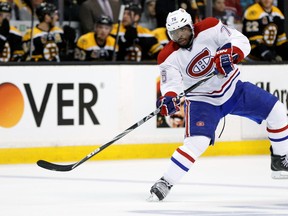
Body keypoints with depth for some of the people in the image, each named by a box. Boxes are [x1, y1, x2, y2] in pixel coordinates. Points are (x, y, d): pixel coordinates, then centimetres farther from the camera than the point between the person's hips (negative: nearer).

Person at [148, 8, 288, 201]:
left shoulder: (210, 29, -17)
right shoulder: (169, 58, -15)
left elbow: (241, 41, -18)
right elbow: (171, 83, -19)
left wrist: (230, 54, -39)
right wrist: (169, 98, -42)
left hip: (233, 88, 3)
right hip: (203, 100, -3)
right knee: (197, 142, -24)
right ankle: (165, 183, -17)